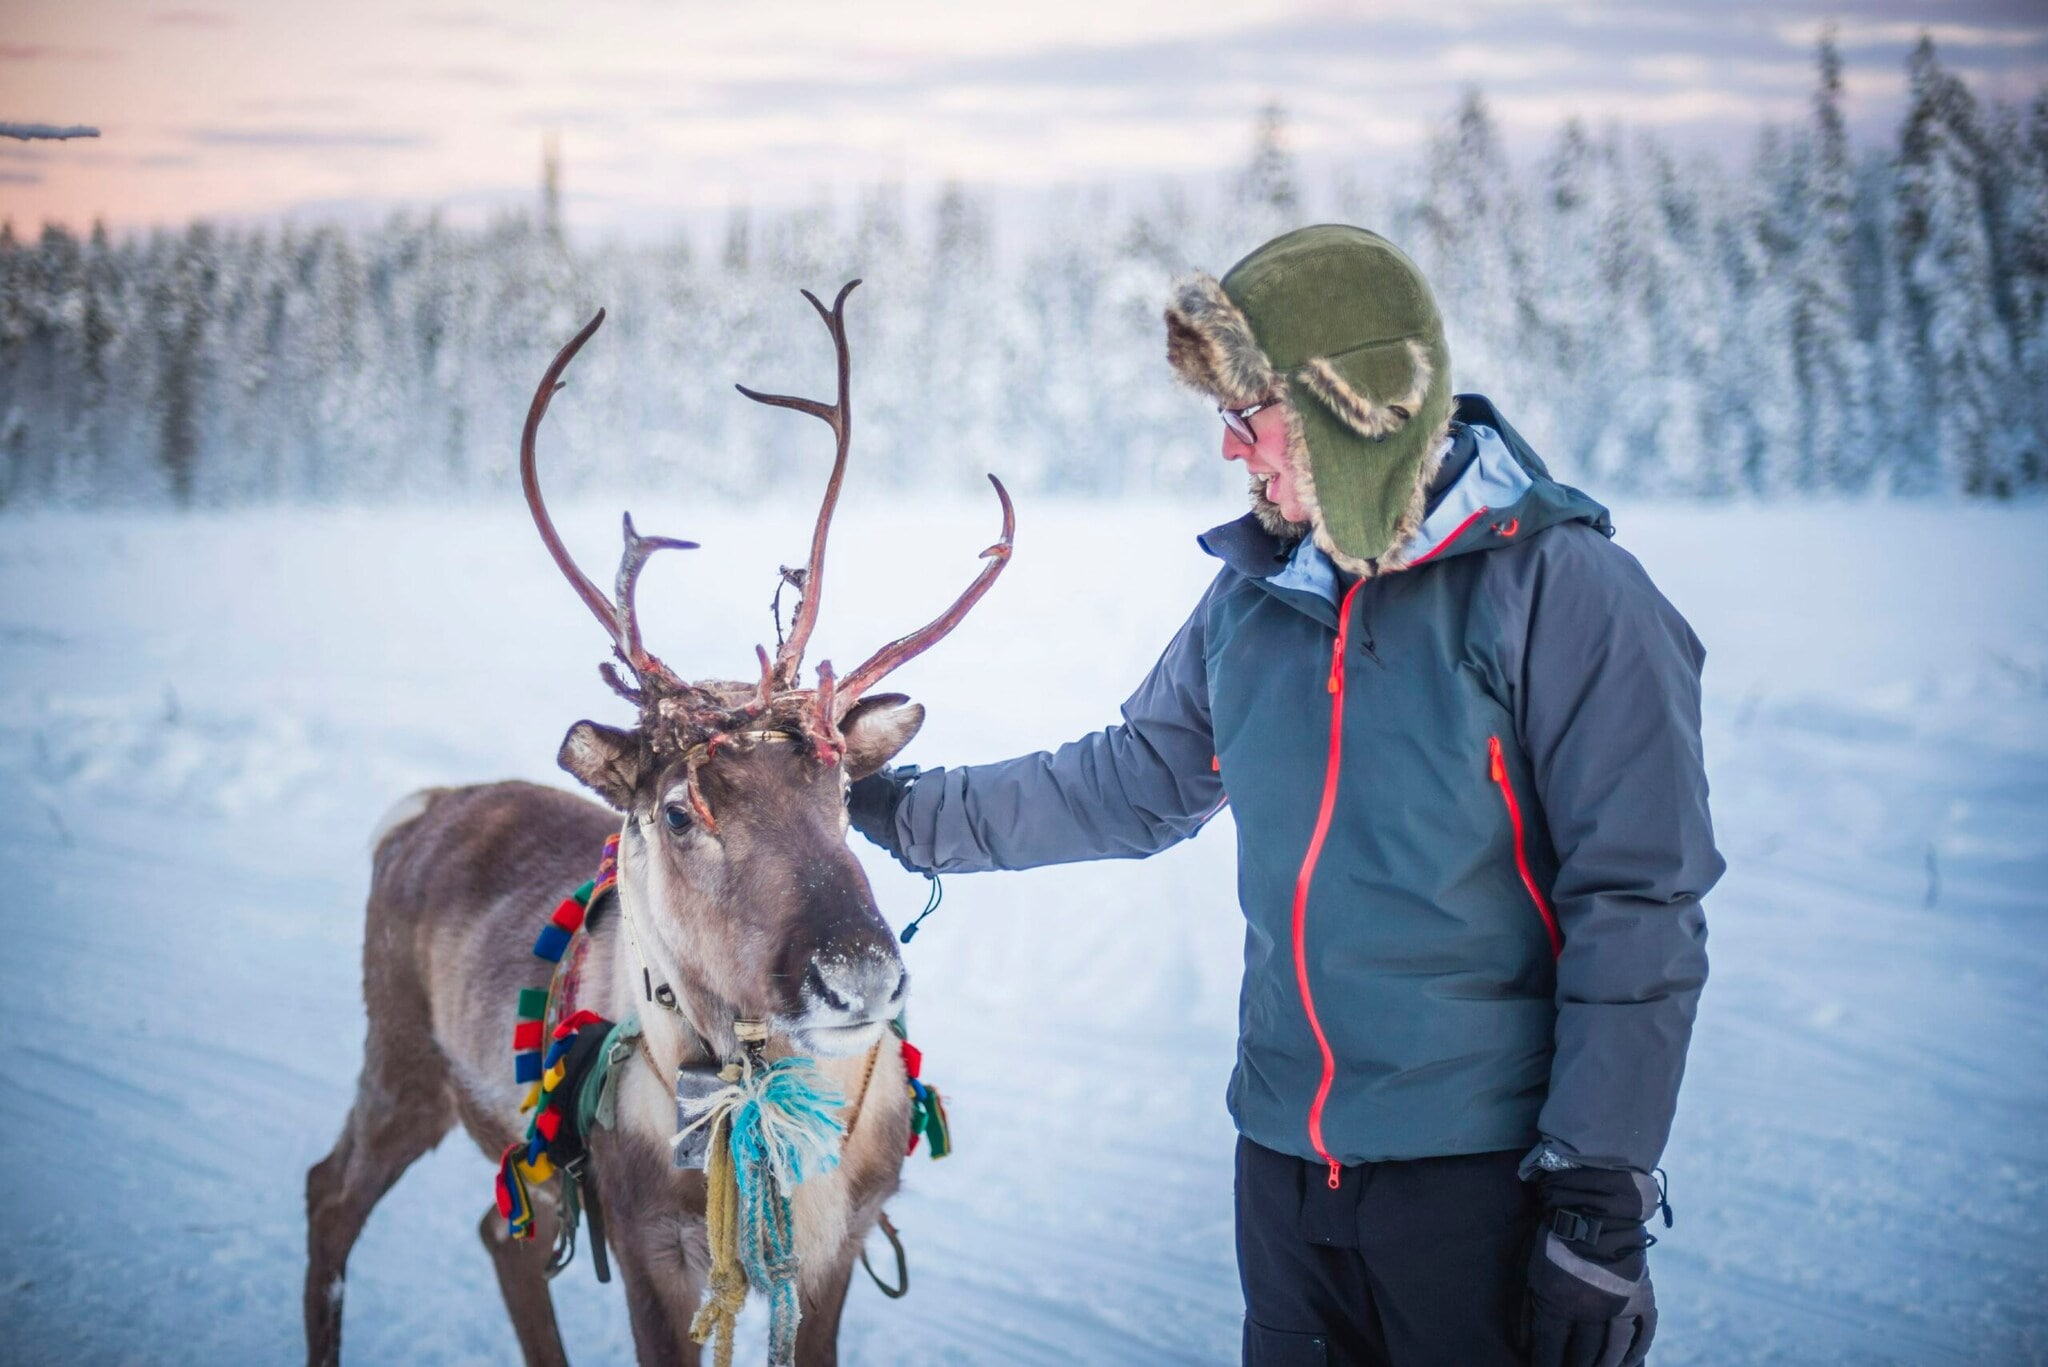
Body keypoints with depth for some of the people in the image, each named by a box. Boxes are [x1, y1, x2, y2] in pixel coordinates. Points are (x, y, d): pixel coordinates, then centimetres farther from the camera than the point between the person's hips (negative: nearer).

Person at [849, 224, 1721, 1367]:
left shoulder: (1562, 591, -12)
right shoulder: (1251, 599, 7)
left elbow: (1638, 913, -13)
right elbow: (1131, 784, 23)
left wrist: (1603, 1208, -15)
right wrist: (909, 812, 20)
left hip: (1484, 1175, -6)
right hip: (1286, 1162, 6)